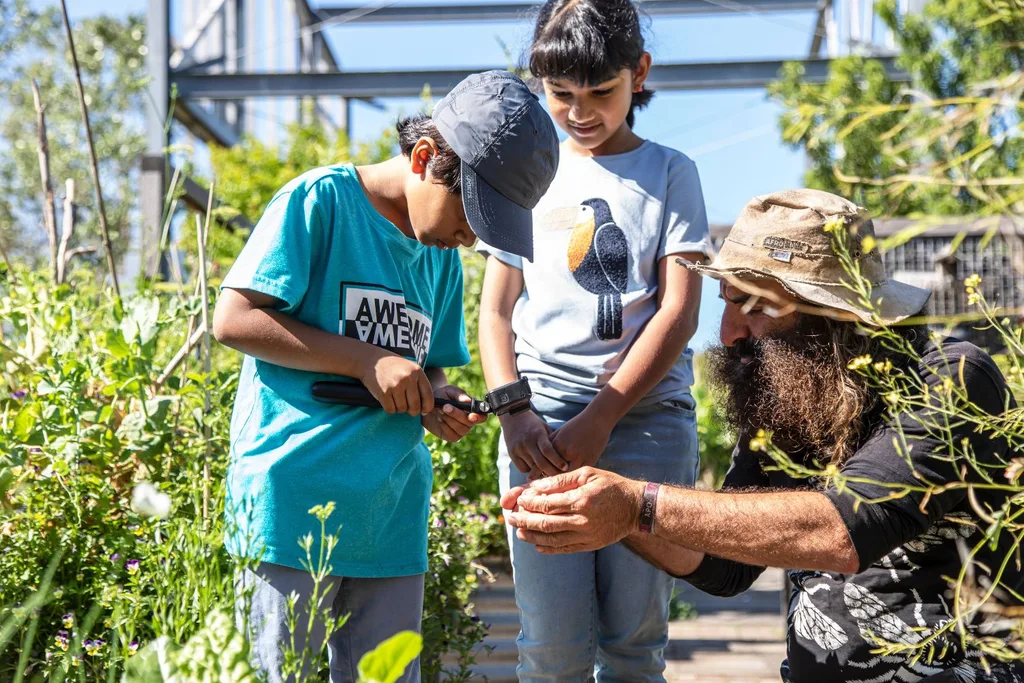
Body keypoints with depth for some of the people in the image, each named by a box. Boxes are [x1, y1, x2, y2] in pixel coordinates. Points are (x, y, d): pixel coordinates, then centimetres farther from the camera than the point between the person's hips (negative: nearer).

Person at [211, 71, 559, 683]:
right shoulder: (323, 199, -6)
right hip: (295, 498, -6)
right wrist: (367, 361, -15)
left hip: (393, 515, 6)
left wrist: (438, 399, 0)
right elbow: (234, 320, -11)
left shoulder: (444, 256, 15)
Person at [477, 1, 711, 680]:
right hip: (542, 418, 1)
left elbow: (679, 311, -1)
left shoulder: (669, 173, 8)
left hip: (646, 413, -1)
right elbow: (496, 310, 12)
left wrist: (598, 420, -11)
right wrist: (514, 415, -6)